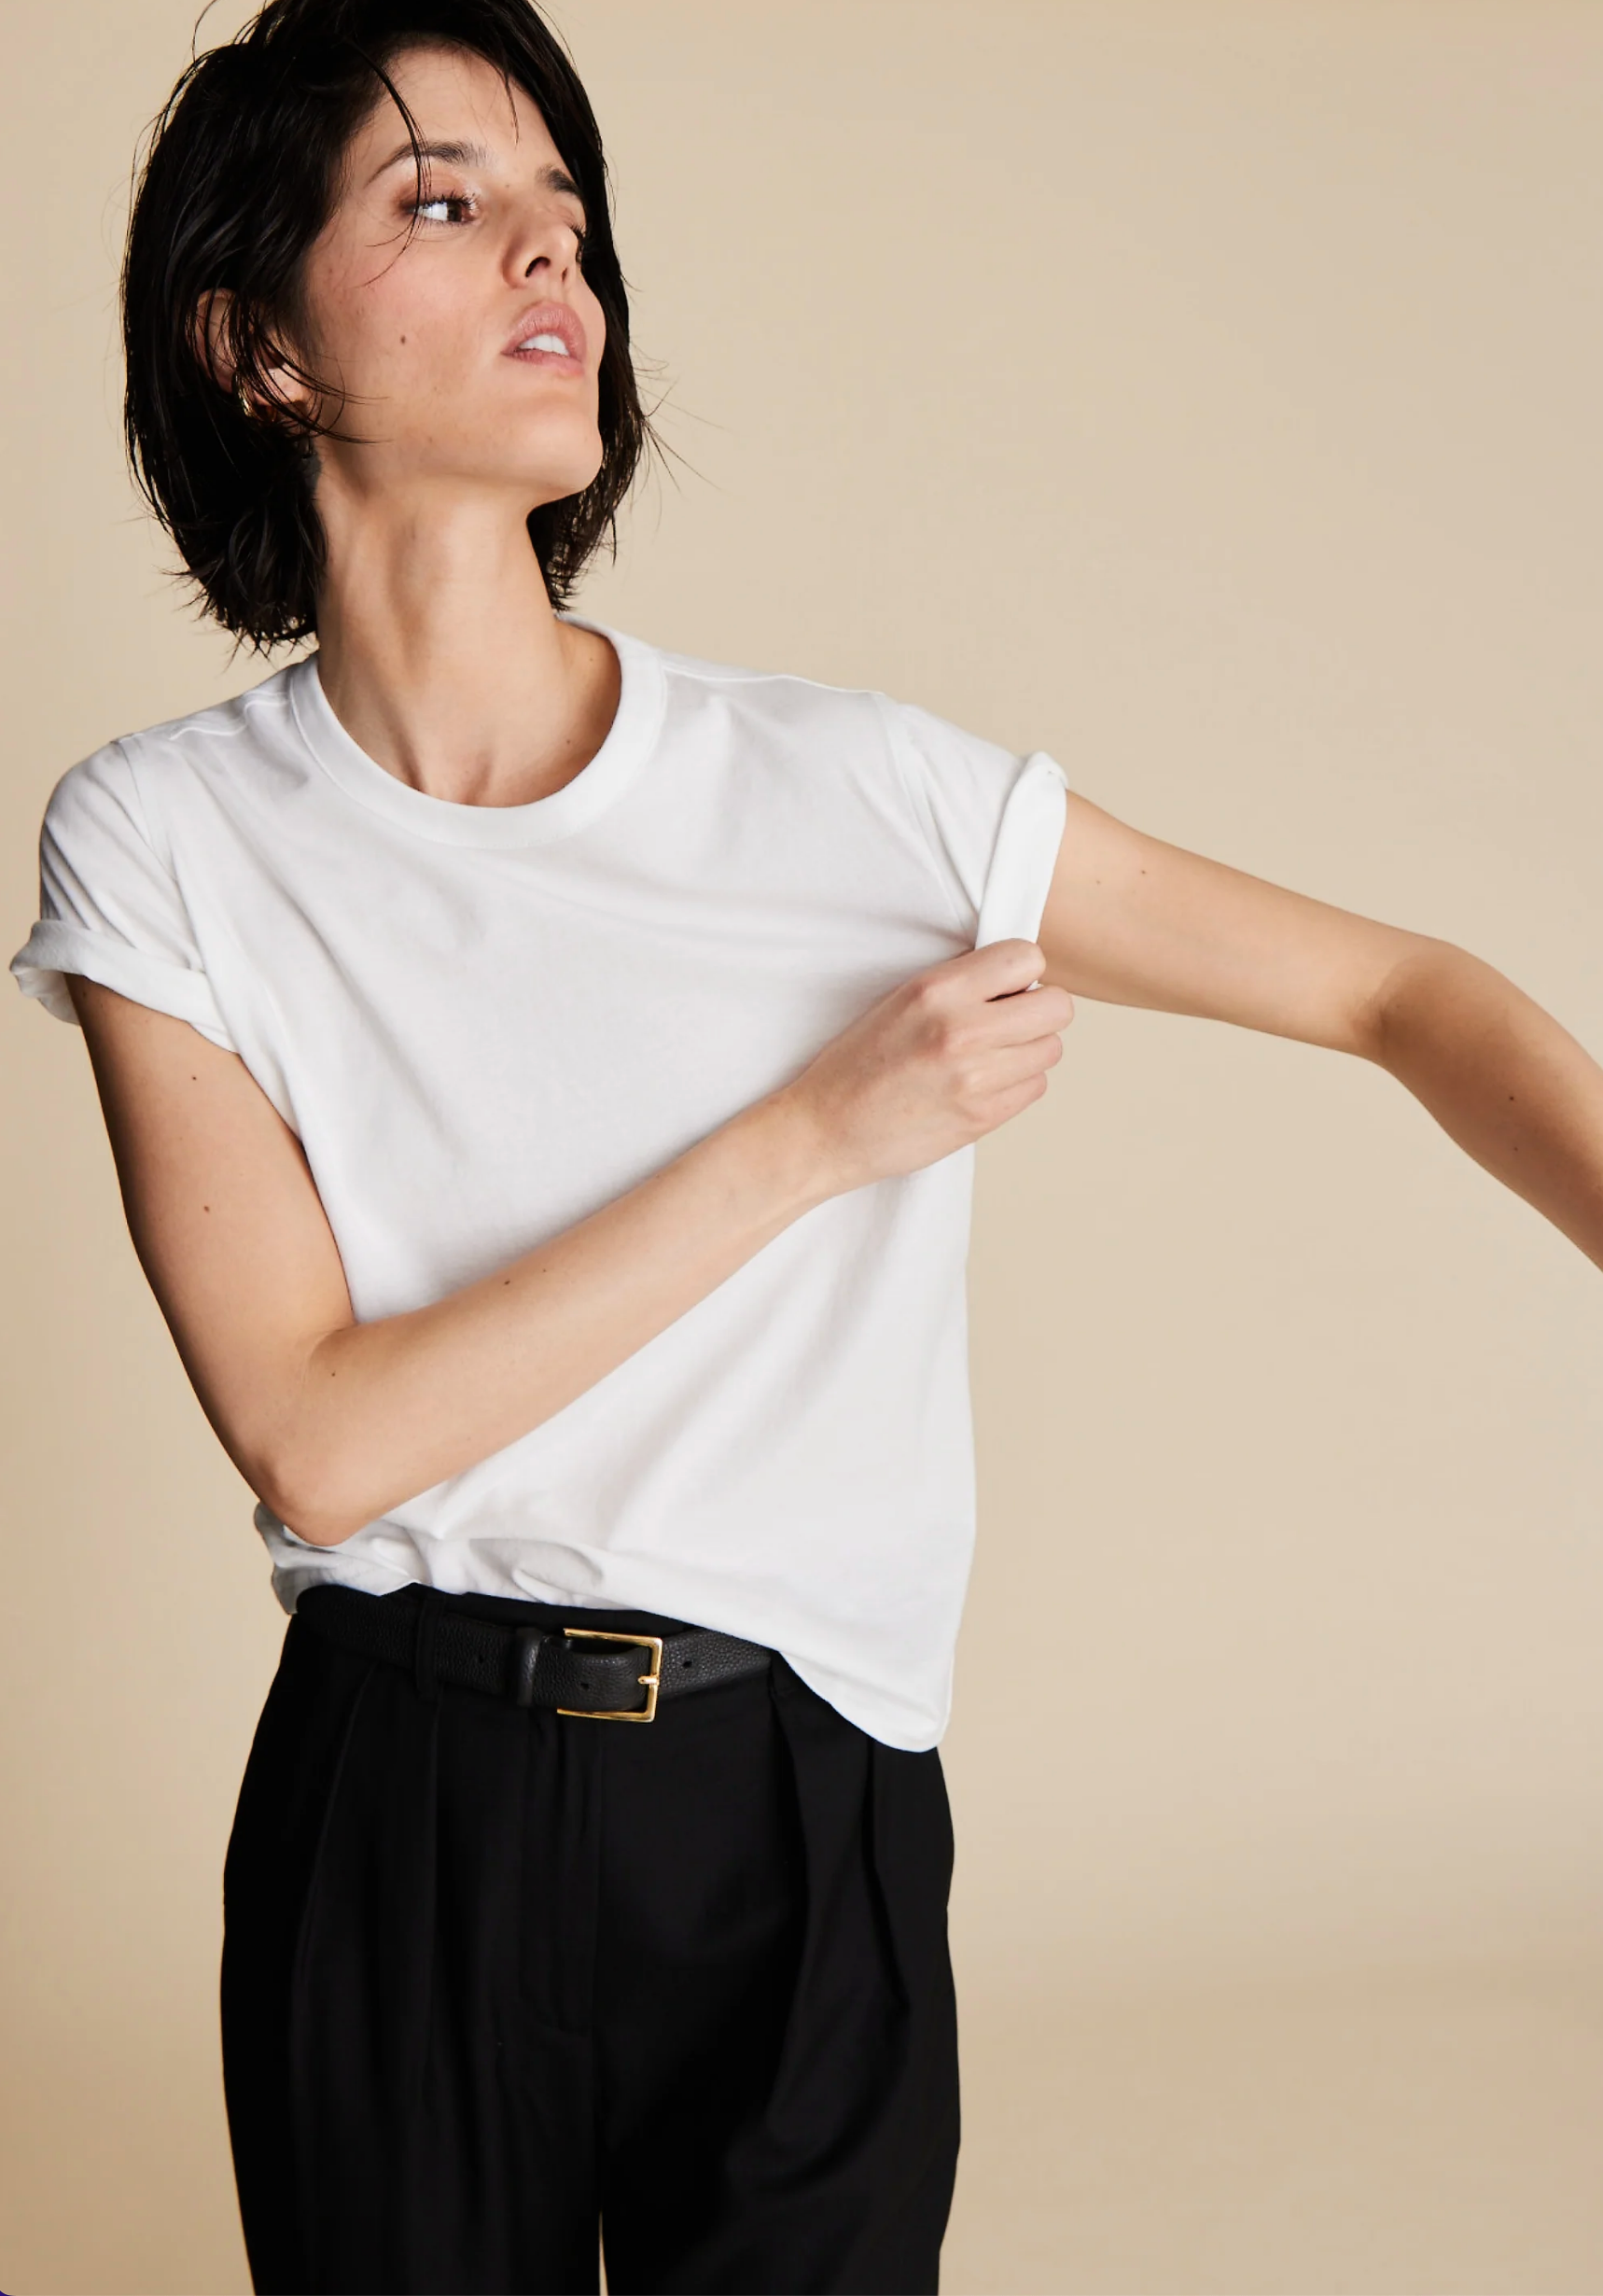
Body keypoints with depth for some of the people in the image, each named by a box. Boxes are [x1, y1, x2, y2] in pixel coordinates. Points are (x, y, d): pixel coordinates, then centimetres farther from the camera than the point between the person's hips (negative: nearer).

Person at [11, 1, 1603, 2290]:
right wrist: (816, 1133, -17)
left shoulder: (859, 793, -7)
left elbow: (1410, 998, -2)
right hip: (393, 1814, 0)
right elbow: (319, 1439, -13)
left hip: (808, 1820, 0)